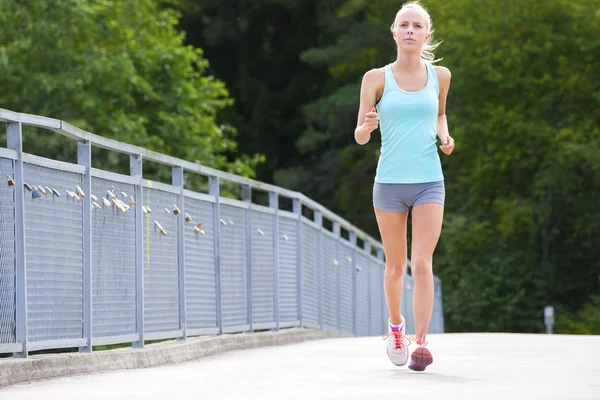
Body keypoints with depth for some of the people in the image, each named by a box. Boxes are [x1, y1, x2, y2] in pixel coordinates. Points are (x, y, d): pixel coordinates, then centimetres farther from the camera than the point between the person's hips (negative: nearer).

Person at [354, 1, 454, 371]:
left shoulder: (440, 76, 4)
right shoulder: (377, 78, -1)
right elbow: (359, 136, -2)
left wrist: (444, 136, 4)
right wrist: (367, 126, -25)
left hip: (429, 182, 0)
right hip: (389, 183, 0)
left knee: (422, 264, -13)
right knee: (395, 266, 10)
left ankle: (420, 342, -13)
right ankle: (396, 326, 35)